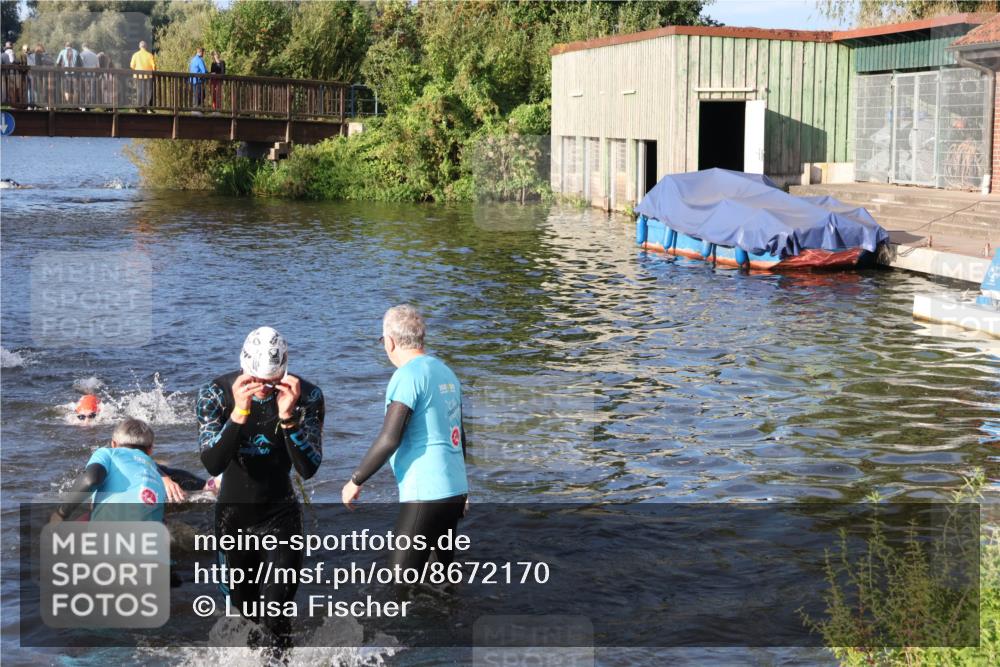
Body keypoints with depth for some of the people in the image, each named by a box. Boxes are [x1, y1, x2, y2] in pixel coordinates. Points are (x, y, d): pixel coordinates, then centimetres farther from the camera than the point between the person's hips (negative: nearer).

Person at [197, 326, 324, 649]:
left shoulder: (307, 396, -15)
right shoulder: (216, 393, -15)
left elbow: (309, 469, -21)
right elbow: (212, 465, -24)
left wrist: (288, 417, -34)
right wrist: (239, 414, -37)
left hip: (280, 513, -1)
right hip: (232, 513, 1)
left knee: (273, 609, -13)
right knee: (242, 608, 12)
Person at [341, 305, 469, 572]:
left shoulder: (408, 375, -12)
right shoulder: (446, 372, 13)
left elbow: (389, 438, -19)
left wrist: (356, 481, -10)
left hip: (425, 495, -9)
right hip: (455, 491, 9)